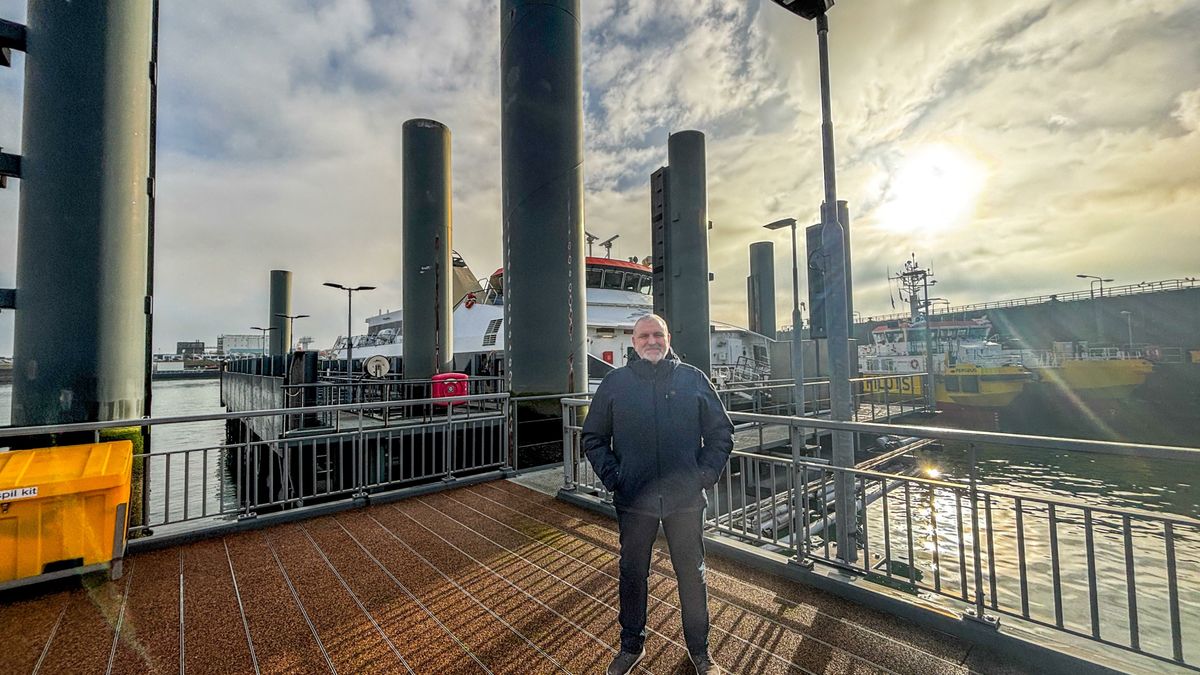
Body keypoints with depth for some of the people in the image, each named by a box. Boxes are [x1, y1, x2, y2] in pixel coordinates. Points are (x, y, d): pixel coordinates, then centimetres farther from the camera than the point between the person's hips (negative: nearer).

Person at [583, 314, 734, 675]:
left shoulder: (694, 379, 0)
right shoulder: (614, 382, 0)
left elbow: (721, 433, 6)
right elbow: (593, 437, 6)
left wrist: (705, 475, -5)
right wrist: (612, 477, -4)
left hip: (686, 499, 0)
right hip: (633, 500, 0)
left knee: (692, 574, 16)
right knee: (632, 574, 16)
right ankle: (631, 645, 40)